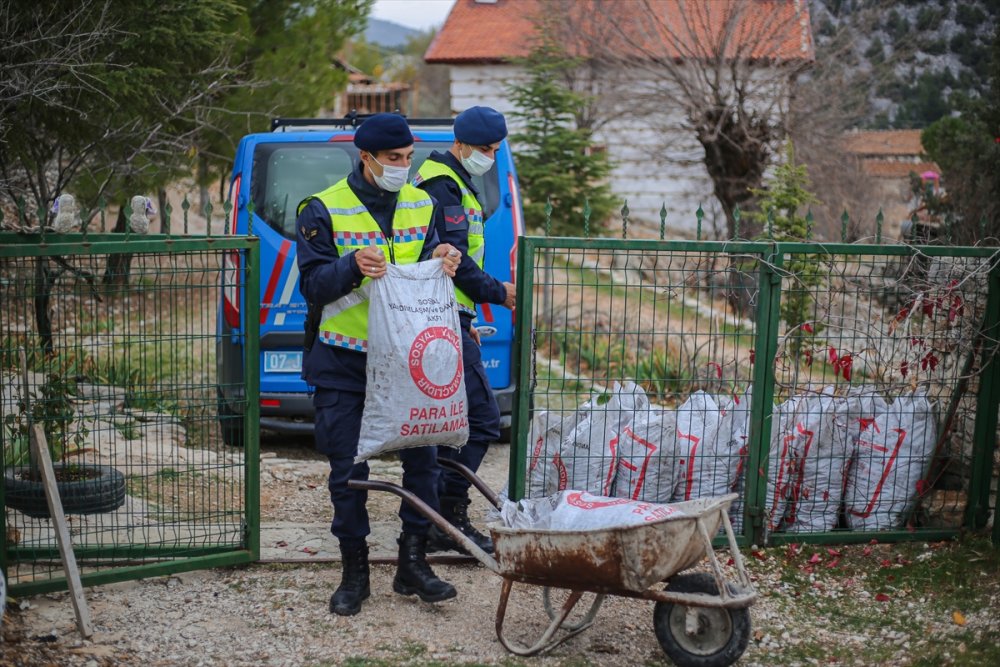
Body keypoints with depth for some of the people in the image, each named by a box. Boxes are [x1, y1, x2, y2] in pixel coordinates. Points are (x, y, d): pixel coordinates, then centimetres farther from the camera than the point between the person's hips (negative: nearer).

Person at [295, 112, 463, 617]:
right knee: (348, 470, 3)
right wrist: (353, 266, -29)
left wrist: (443, 265, -12)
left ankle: (413, 565, 18)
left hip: (407, 354, 4)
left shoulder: (423, 206, 7)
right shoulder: (323, 210, -6)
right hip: (343, 362, -3)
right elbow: (313, 286, -10)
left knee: (422, 459, 3)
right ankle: (354, 572, 18)